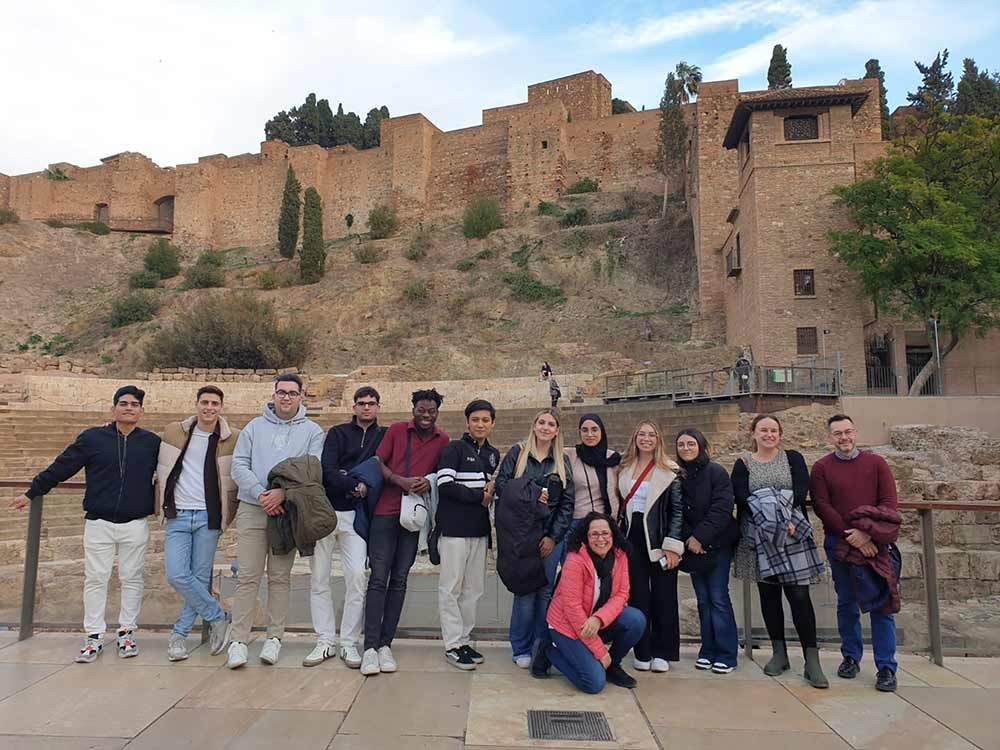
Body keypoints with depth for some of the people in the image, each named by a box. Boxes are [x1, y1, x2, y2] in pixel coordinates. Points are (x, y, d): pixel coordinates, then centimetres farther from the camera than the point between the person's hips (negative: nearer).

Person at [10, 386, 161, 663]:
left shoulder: (152, 442, 1)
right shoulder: (92, 438, -1)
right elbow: (61, 467, 6)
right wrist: (32, 492, 10)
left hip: (136, 525, 0)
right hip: (99, 523, 0)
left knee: (132, 579, 8)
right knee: (95, 579, 5)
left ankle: (127, 632, 21)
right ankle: (94, 636, 16)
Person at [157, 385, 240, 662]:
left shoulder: (232, 439, -1)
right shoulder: (174, 432, 5)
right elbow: (163, 471, 15)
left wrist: (228, 514, -1)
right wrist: (163, 504, 10)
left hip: (208, 517, -2)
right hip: (178, 516, 2)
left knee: (200, 578, 3)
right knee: (177, 575, -7)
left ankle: (179, 634, 20)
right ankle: (219, 618, 9)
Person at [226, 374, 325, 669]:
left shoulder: (313, 431, 7)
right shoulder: (255, 427, 11)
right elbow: (239, 466, 3)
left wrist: (283, 492, -17)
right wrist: (260, 494, -11)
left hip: (289, 511, -1)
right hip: (252, 509, 1)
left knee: (280, 577, 6)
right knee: (248, 576, -1)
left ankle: (274, 637, 15)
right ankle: (239, 640, 5)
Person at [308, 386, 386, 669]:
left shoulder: (384, 436, 12)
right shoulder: (338, 433, 7)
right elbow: (327, 472, -5)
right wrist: (356, 486, -14)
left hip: (354, 515, 0)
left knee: (357, 576, -9)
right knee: (318, 578, 3)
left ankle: (350, 643, 3)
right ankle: (325, 641, 14)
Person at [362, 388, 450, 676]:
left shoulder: (443, 440, 6)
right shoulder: (396, 430, 2)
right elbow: (378, 463, 0)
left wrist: (430, 482, -10)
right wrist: (401, 481, -15)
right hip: (386, 512, -2)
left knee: (399, 580, 7)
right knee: (379, 578, -4)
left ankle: (385, 644, 14)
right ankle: (370, 647, 0)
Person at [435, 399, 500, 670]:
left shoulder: (493, 454, 15)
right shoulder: (454, 449, -4)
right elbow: (445, 485, -13)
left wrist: (494, 490, 1)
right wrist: (480, 497, -10)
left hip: (480, 530, 6)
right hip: (454, 528, -6)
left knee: (473, 589, 10)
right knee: (451, 587, 0)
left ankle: (464, 640, 20)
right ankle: (452, 645, 8)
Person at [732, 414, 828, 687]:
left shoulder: (793, 458, 8)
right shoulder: (743, 464, 7)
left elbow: (801, 490, -7)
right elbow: (743, 498, -7)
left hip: (793, 533, -1)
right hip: (759, 537, 1)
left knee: (799, 595, -7)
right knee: (769, 594, 7)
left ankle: (812, 660, -1)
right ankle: (779, 653, 19)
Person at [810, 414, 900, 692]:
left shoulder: (876, 463, 4)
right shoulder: (821, 468, 2)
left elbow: (889, 503, -3)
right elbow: (822, 507, -6)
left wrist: (867, 531, -16)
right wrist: (851, 536, -15)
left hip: (874, 543, 0)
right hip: (838, 543, 0)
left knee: (881, 604, 0)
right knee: (847, 603, 10)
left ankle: (886, 667, 8)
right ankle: (851, 657, 24)